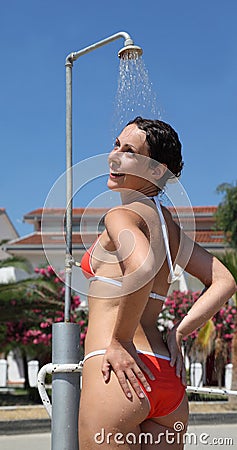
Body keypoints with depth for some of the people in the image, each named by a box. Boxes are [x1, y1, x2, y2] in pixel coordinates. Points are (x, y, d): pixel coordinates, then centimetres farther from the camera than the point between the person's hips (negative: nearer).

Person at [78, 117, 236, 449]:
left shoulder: (122, 215, -5)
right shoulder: (168, 225, 18)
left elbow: (143, 267, -27)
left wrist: (120, 340, -17)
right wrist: (177, 334, 12)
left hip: (121, 377, -8)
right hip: (169, 382, 8)